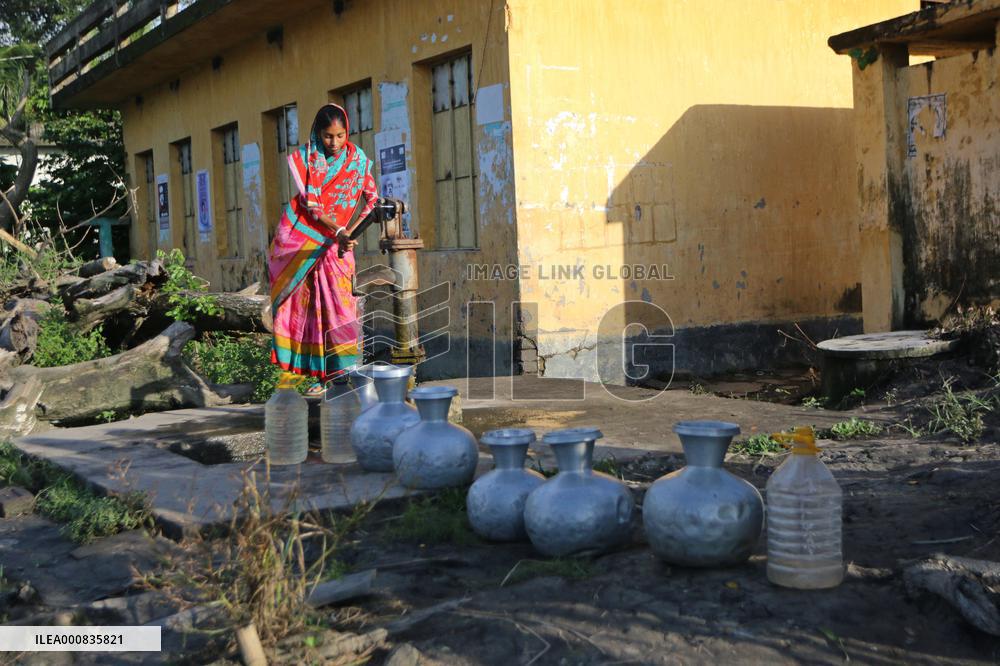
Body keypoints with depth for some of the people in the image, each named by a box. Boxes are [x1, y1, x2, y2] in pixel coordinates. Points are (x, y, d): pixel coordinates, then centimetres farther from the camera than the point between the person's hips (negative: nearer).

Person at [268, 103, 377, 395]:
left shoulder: (357, 159, 0)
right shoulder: (304, 157, -7)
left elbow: (371, 197, 11)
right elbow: (312, 206, -14)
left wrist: (349, 233, -1)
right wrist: (338, 231, -29)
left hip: (336, 242, 1)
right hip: (301, 237, -1)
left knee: (337, 302, -9)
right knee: (304, 304, 0)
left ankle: (342, 368, -10)